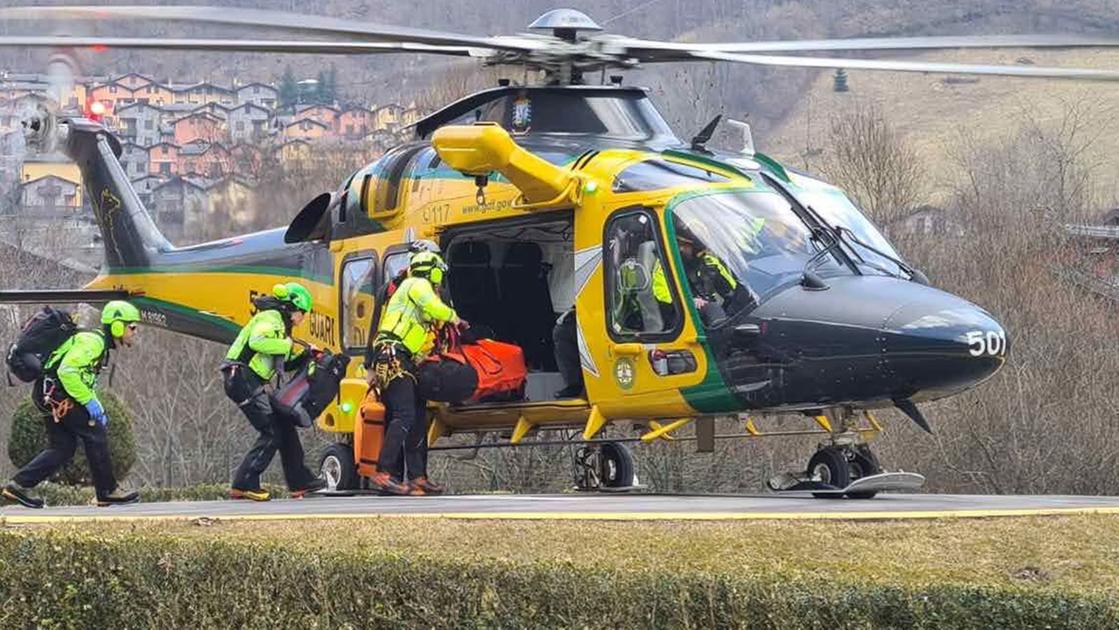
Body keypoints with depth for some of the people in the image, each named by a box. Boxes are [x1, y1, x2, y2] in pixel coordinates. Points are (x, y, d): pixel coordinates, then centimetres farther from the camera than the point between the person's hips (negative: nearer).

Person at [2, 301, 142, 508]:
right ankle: (107, 492, -3)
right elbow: (67, 371, -25)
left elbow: (85, 379, 27)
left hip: (50, 395, 11)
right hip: (54, 392, -11)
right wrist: (89, 402, -21)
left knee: (63, 448, 9)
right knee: (95, 432, -8)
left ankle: (18, 485, 7)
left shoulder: (100, 344, 19)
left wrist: (98, 409, 15)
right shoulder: (92, 342, -14)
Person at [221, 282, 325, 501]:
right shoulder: (270, 318, -8)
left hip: (254, 382, 11)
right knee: (271, 432, -14)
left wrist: (305, 354, 13)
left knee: (285, 427, 13)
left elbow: (282, 365, 25)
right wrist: (289, 345, -18)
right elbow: (257, 341, -29)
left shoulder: (280, 323, 24)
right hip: (242, 378, -11)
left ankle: (299, 482, 19)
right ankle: (244, 485, -15)